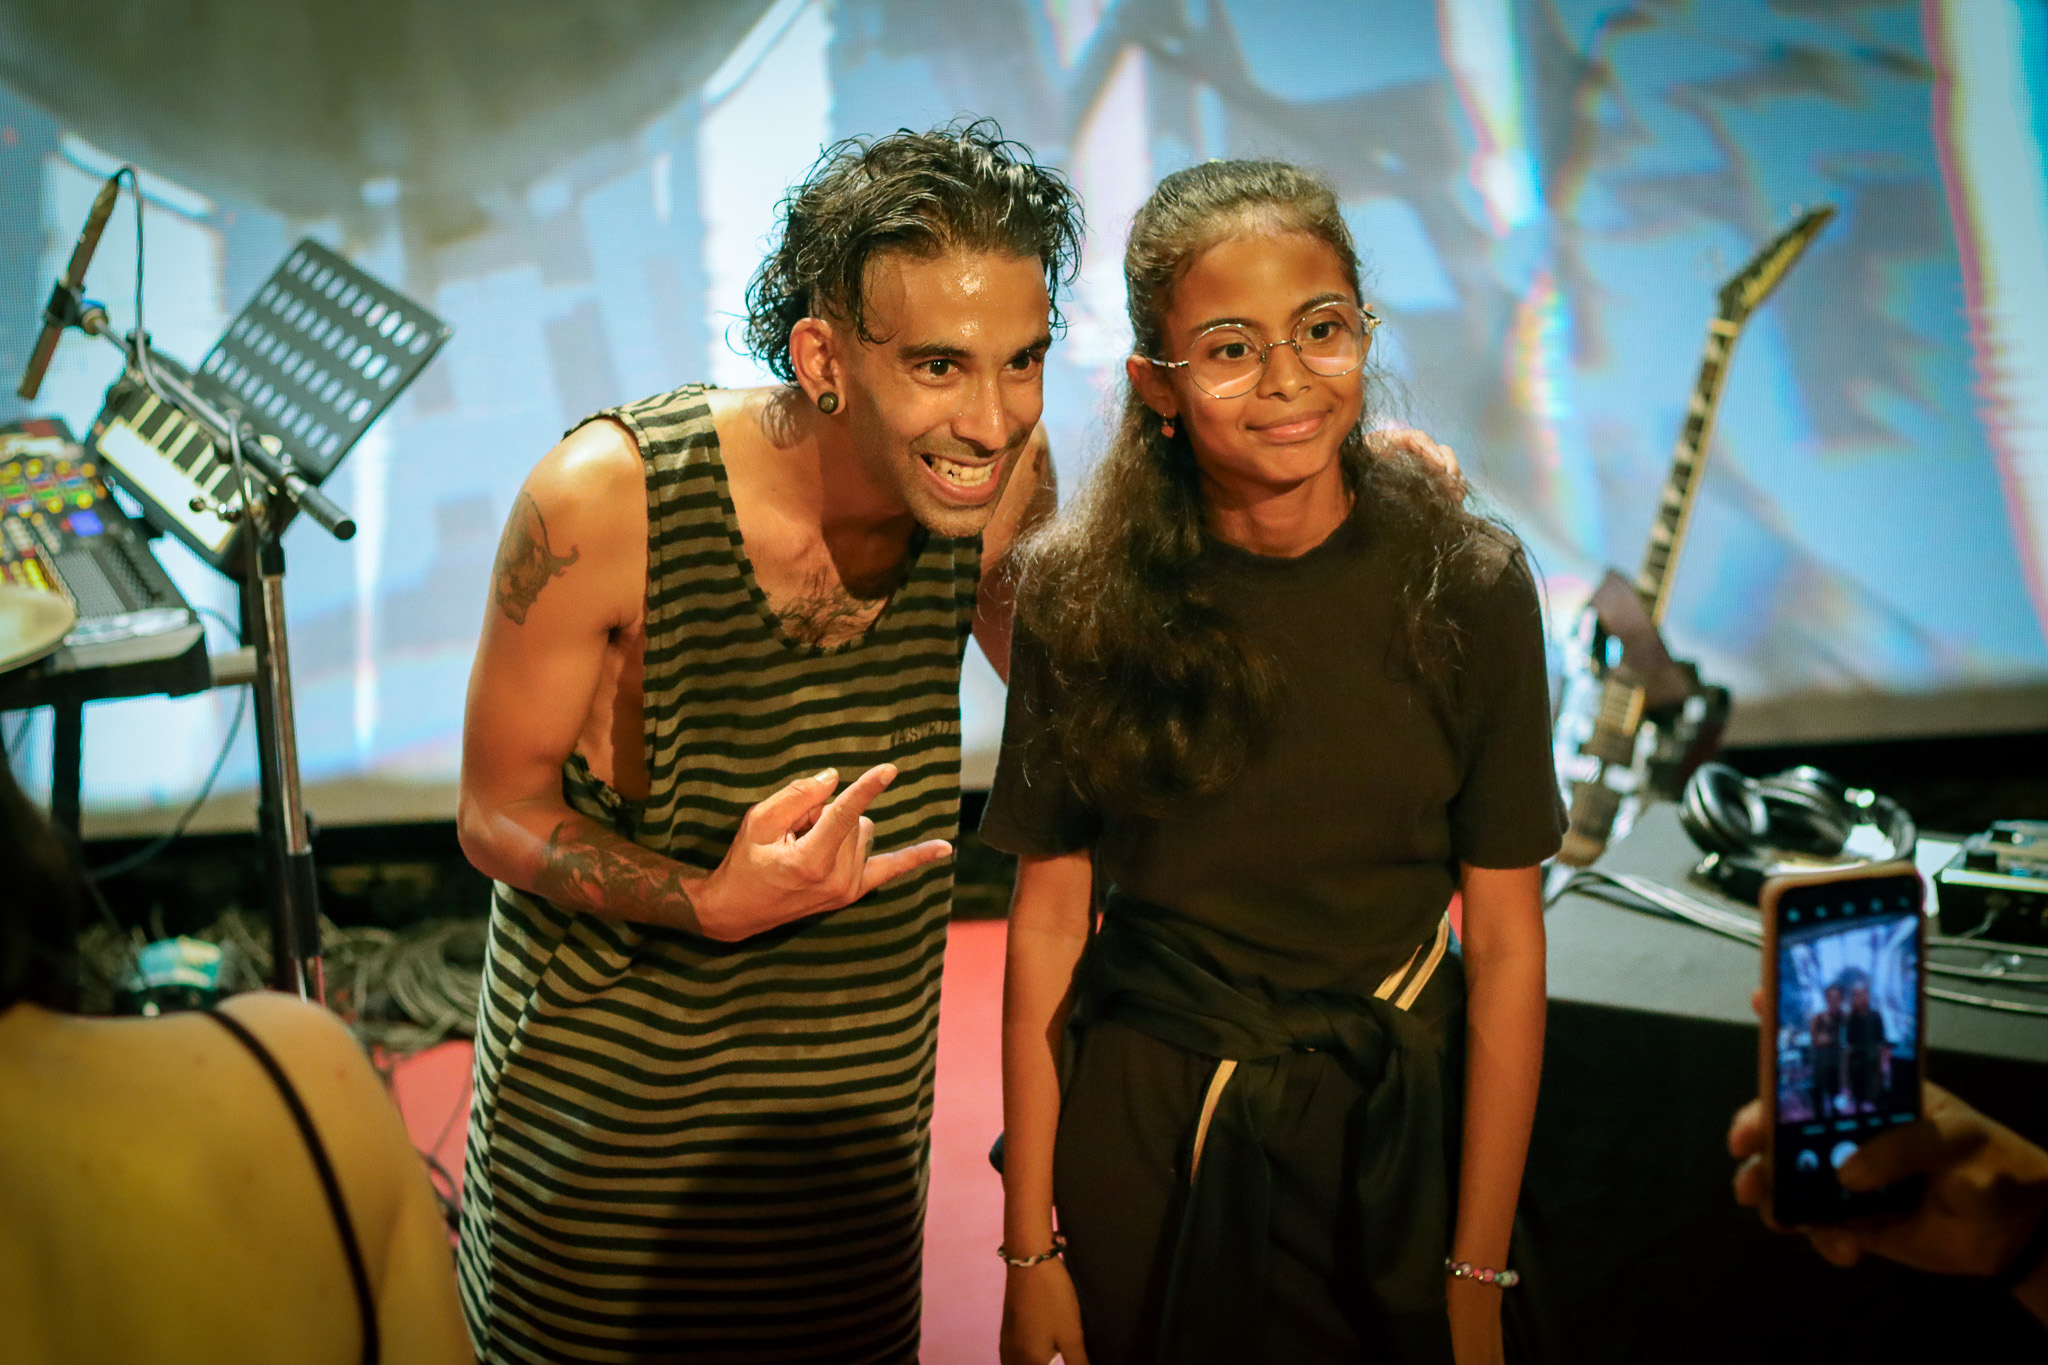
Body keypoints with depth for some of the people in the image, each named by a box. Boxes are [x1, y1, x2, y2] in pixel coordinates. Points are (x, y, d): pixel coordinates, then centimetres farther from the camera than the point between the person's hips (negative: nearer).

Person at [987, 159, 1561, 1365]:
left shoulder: (1467, 586, -10)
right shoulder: (1080, 592, -8)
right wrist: (1031, 1250, -3)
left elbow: (1507, 949, -7)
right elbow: (1048, 920, -4)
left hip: (1391, 1132, 0)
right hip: (1137, 1131, 1)